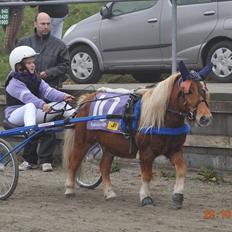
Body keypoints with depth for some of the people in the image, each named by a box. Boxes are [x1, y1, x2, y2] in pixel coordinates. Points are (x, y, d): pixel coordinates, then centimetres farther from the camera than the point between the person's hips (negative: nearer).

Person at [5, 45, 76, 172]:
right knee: (30, 106, -42)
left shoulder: (35, 79, 13)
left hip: (34, 114, 7)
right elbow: (27, 96, -29)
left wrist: (63, 96, -26)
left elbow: (47, 90, -6)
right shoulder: (14, 83, -11)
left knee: (61, 105, -9)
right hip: (15, 114, -7)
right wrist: (42, 105, -47)